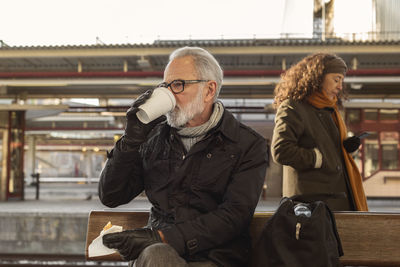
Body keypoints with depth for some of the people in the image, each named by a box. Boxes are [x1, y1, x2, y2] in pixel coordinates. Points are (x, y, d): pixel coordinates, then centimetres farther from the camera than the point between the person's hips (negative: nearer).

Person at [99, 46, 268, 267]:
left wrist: (164, 237, -20)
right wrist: (132, 139, -3)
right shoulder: (156, 137, 14)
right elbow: (110, 197, 11)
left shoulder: (248, 145, 4)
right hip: (157, 249, 2)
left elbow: (234, 216, -10)